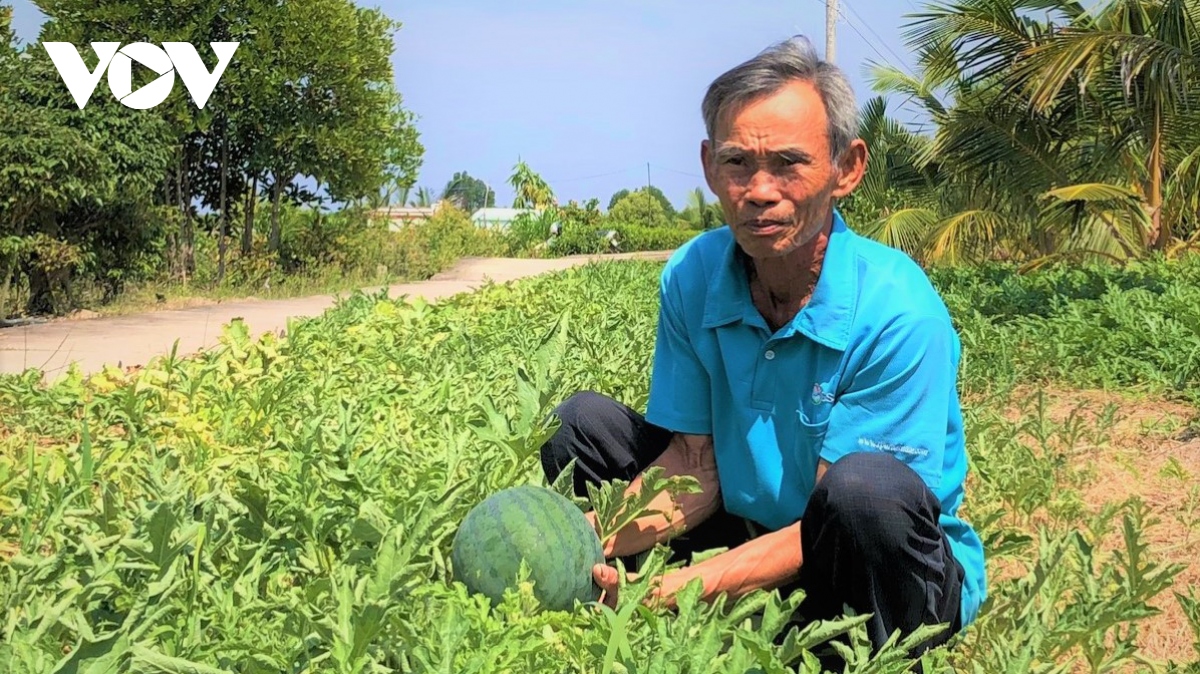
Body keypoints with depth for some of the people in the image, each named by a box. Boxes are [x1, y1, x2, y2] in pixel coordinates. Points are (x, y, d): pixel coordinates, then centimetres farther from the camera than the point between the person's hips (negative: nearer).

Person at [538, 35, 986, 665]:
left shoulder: (896, 313, -25)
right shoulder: (690, 278, -8)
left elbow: (852, 506, -25)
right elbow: (695, 466, -4)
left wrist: (693, 583, -36)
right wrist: (598, 537, -24)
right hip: (751, 538, 5)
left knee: (866, 490, -37)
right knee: (582, 420, -6)